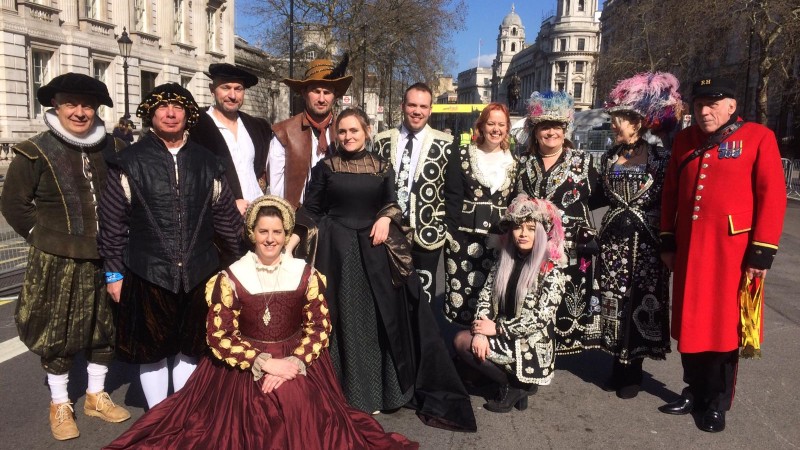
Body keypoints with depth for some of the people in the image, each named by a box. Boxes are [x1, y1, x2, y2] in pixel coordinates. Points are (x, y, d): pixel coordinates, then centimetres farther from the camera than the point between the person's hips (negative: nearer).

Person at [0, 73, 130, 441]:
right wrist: (43, 236, -4)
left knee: (106, 329, 13)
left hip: (106, 259, 4)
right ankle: (60, 404, 26)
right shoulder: (35, 153, -7)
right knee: (59, 333, 8)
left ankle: (95, 396, 32)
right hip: (57, 262, -4)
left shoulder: (112, 149, 4)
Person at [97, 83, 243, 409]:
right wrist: (114, 272, 0)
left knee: (191, 349, 14)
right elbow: (112, 222, 0)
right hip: (147, 275, -2)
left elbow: (226, 217, 10)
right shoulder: (129, 162, -1)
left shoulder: (206, 163, 7)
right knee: (152, 351, 11)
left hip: (198, 274, 2)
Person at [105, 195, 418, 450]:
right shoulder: (231, 277, -2)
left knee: (300, 402, -23)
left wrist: (295, 363, -17)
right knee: (260, 405, -25)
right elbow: (218, 336, -6)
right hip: (245, 366, -1)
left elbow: (320, 327, -1)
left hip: (298, 362, 1)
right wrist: (263, 362, -17)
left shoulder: (306, 274, 2)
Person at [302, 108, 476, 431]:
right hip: (338, 250, -1)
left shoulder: (382, 167, 7)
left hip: (374, 249, 2)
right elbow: (310, 209, 4)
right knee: (346, 318, 4)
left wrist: (386, 217, -13)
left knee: (381, 316, 5)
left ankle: (379, 387, 19)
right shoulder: (325, 167, 3)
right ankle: (350, 392, 15)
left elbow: (391, 202, 7)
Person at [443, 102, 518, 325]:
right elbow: (452, 199, -3)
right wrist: (453, 235, -11)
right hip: (465, 237, -2)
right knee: (462, 293, -2)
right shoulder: (461, 157, 2)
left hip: (500, 240, 2)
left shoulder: (514, 163, 11)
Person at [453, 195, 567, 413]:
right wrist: (480, 332, -17)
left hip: (532, 344, -7)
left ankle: (513, 386, 2)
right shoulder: (505, 259, 4)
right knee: (460, 339, -12)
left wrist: (498, 329, -17)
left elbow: (541, 317, -20)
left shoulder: (552, 268, -14)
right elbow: (486, 296, 0)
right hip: (504, 336, 7)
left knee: (463, 343, -16)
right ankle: (517, 382, 0)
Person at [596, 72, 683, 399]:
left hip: (646, 244, -4)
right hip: (613, 241, 4)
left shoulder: (660, 158, -5)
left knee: (641, 302, 4)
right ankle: (619, 366, 23)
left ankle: (633, 371, 18)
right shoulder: (609, 158, 8)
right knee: (614, 302, 7)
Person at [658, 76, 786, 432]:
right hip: (689, 249, 4)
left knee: (725, 326, 7)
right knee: (690, 323, 12)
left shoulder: (758, 137, -4)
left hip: (732, 251, -4)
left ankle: (717, 403, 22)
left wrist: (762, 252, -13)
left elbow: (772, 196, -9)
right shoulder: (684, 140, 9)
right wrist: (668, 241, 9)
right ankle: (694, 392, 30)